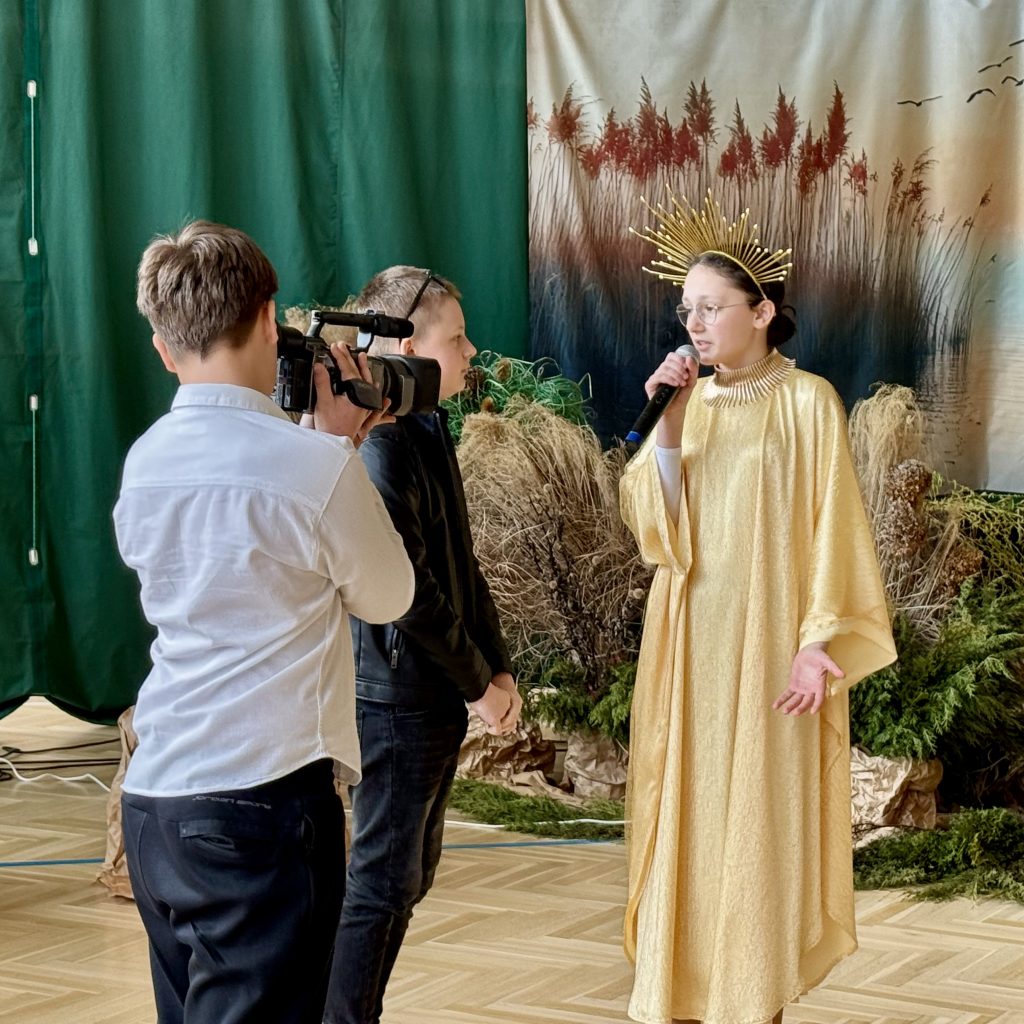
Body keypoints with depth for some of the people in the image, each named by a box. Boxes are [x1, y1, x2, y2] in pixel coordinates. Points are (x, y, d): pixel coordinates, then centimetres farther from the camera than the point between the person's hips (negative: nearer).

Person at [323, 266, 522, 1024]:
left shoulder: (429, 433, 11)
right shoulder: (379, 448, -19)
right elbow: (409, 591, -21)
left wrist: (498, 669, 7)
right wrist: (478, 682, -12)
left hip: (442, 697, 10)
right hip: (399, 696, -10)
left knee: (413, 872, 16)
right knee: (384, 881, -3)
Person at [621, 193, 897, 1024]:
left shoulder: (807, 401, -5)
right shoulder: (687, 404, 9)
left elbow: (831, 533, -8)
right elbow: (653, 527, 0)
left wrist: (819, 644, -15)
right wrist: (667, 427, -11)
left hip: (767, 644, -5)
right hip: (691, 647, 5)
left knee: (762, 822, 0)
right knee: (687, 818, 5)